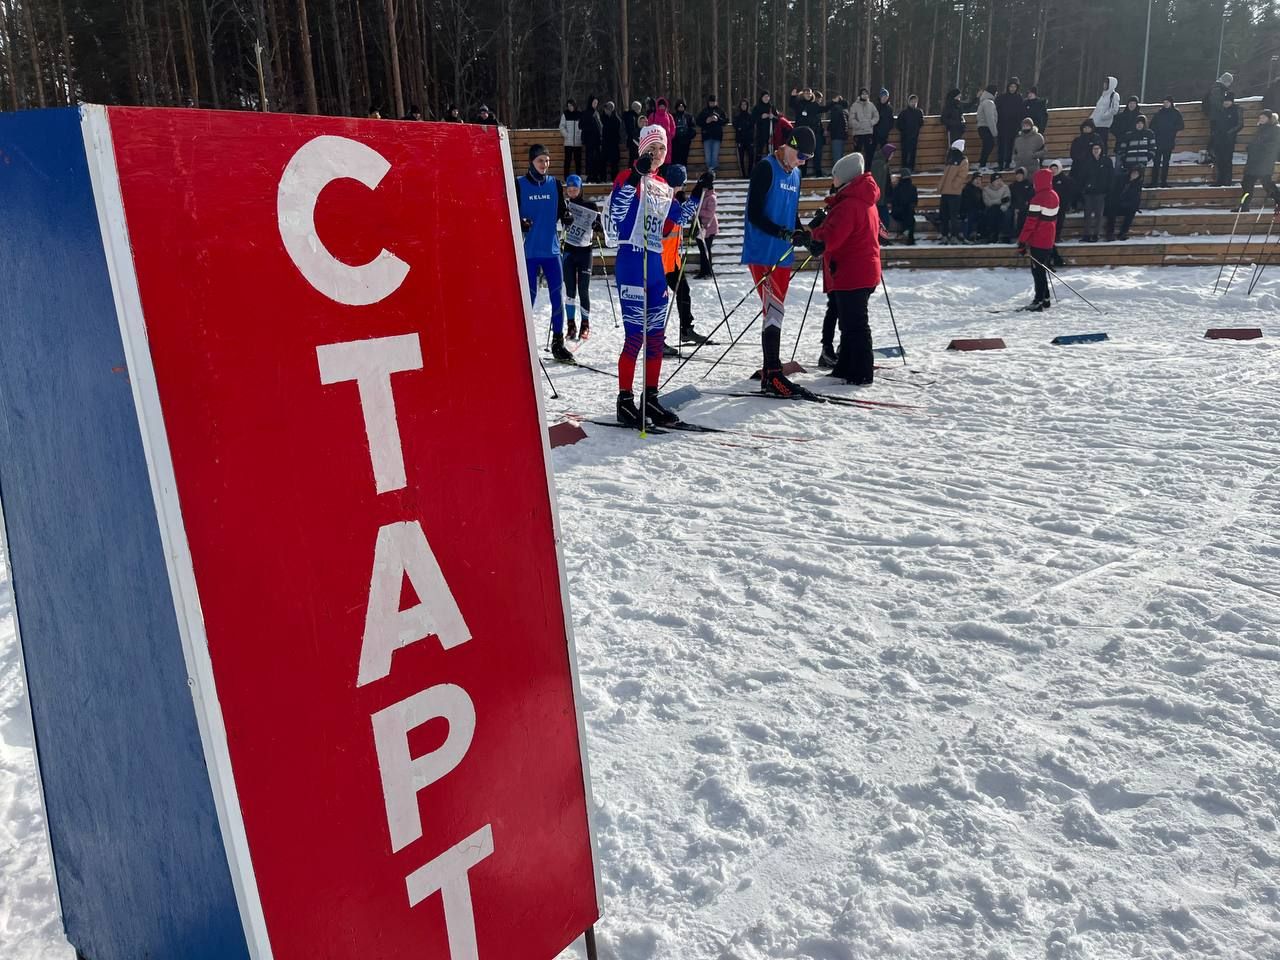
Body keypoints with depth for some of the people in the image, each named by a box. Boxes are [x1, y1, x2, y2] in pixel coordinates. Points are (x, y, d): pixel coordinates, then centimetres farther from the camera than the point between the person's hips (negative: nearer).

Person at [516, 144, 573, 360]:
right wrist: (520, 222, -19)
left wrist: (567, 217, -7)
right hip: (528, 250, -3)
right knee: (529, 296, 1)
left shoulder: (554, 183, 10)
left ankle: (558, 342, 10)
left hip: (551, 248, 3)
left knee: (558, 295, 0)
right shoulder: (519, 184, 0)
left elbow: (560, 211, 15)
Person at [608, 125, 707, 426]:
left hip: (655, 264, 8)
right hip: (631, 261, -8)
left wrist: (698, 193, 16)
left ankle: (650, 399, 18)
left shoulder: (664, 187, 17)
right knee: (635, 336, -8)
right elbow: (615, 213, -20)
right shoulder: (629, 178, -5)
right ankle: (625, 402, 1)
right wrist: (635, 176, -28)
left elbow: (679, 218, 26)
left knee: (656, 336, 9)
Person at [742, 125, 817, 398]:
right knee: (774, 311, -15)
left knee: (775, 311, 12)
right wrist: (783, 233, -26)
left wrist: (805, 236, 6)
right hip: (761, 253, -8)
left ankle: (769, 368, 20)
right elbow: (754, 214, -16)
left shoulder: (794, 174, 16)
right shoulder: (766, 168, -9)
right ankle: (772, 375, -16)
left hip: (783, 255, 8)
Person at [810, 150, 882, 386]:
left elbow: (830, 236, -26)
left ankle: (861, 374, -3)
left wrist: (817, 234, -2)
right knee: (852, 323, 17)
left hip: (850, 275, -11)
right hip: (865, 272, 11)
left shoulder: (848, 205, -18)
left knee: (854, 324, -6)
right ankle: (847, 368, 26)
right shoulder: (866, 202, 15)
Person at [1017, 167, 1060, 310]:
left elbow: (1030, 223, -19)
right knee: (1041, 269, 17)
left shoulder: (1038, 199, -18)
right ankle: (1044, 299, 21)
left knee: (1037, 270, -2)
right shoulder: (1054, 196, 8)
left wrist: (1022, 241, -14)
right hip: (1049, 240, 8)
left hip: (1038, 241, -8)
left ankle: (1040, 301, -1)